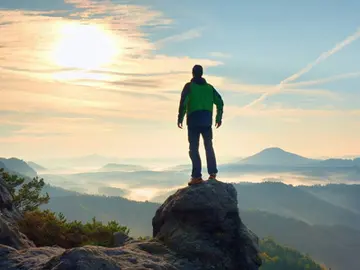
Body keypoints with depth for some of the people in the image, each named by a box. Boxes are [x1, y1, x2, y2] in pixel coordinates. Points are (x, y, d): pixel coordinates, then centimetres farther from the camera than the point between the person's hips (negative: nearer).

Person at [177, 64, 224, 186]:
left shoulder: (189, 86, 0)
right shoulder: (209, 87, 13)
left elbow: (183, 103, -12)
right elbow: (220, 102, 10)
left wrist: (180, 118, -5)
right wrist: (219, 118, 17)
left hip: (193, 121, -4)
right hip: (207, 121, 4)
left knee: (193, 148, 0)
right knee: (209, 146, 15)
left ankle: (197, 176, -6)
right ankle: (212, 173, 11)